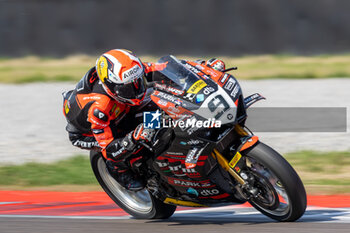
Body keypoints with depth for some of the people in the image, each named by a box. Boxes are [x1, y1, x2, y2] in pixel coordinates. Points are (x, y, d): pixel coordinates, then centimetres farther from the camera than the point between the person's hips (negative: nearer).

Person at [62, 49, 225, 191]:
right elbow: (108, 149, -38)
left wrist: (206, 65, -24)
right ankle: (118, 170, -2)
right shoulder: (98, 108, -44)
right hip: (86, 132, -6)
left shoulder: (132, 72, -28)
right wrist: (134, 138, -56)